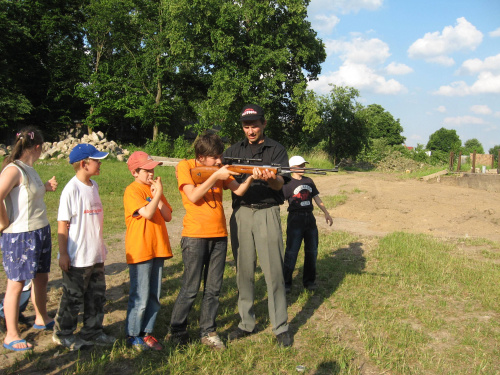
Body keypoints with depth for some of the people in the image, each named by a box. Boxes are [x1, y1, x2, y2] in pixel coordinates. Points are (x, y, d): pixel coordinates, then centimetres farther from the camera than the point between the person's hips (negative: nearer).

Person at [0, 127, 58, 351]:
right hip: (19, 236, -9)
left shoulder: (29, 169, 9)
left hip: (40, 232, 9)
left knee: (41, 278, 21)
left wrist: (45, 187, 9)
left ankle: (42, 319, 41)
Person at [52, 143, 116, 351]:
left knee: (97, 295, 15)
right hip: (77, 257, -7)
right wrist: (63, 254, -16)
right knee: (73, 297, 7)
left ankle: (92, 332, 29)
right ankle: (62, 333, 26)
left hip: (95, 255, 8)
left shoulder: (93, 186, 7)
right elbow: (62, 224, -15)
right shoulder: (72, 189, -16)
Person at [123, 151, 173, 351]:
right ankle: (133, 335, 14)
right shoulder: (132, 191, -9)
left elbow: (167, 216, 5)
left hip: (158, 248, 7)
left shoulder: (154, 188, 13)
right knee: (140, 297, 0)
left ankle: (146, 333, 22)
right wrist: (158, 193, -13)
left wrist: (157, 195, -5)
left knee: (154, 296, 11)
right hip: (140, 250, -7)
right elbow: (148, 213, -22)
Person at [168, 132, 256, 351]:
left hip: (219, 235, 5)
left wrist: (251, 177, -19)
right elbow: (193, 196, -15)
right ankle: (176, 331, 17)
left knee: (213, 289, 9)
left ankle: (208, 332, 22)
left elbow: (239, 191, 0)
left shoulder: (220, 168, 11)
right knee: (190, 289, -1)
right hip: (195, 235, -5)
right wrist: (215, 176, -18)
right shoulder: (185, 166, -3)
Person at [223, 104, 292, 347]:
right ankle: (246, 324, 19)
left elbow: (280, 184, -8)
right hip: (240, 214, 3)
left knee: (274, 272, -4)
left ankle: (281, 328, 6)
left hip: (267, 214, -3)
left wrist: (269, 178, -32)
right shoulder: (234, 151, 15)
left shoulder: (276, 150, 5)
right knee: (244, 271, 7)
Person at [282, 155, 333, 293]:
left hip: (310, 218, 6)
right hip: (295, 219, -6)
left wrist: (326, 213, 19)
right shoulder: (288, 183, -4)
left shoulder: (309, 181, 13)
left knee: (312, 251, 11)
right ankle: (286, 283, 5)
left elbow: (316, 198, 20)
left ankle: (309, 281, 25)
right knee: (291, 251, -5)